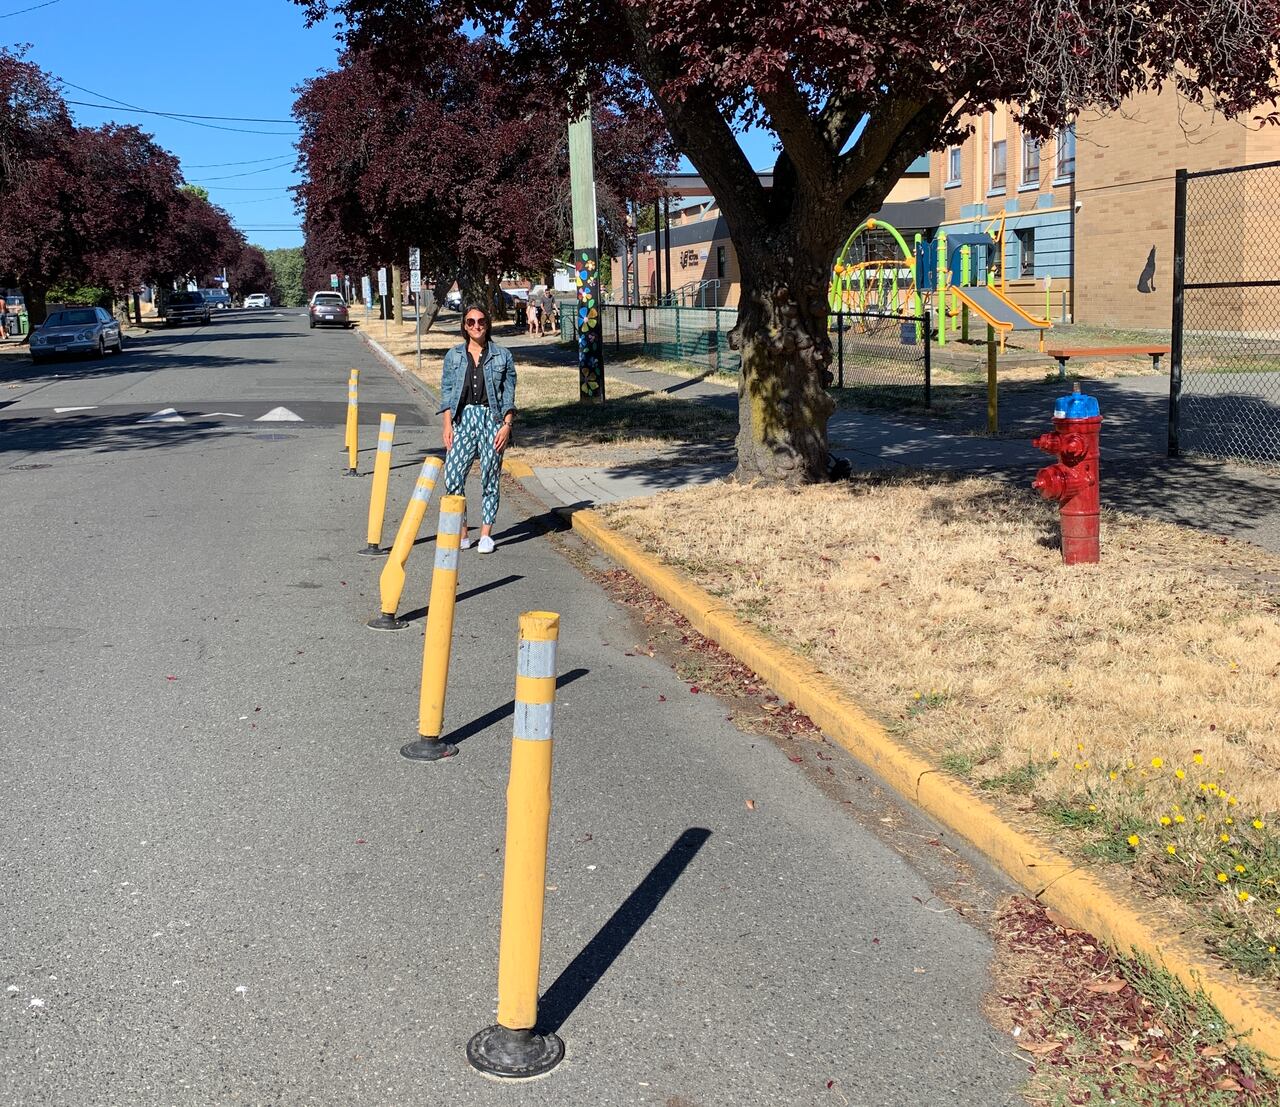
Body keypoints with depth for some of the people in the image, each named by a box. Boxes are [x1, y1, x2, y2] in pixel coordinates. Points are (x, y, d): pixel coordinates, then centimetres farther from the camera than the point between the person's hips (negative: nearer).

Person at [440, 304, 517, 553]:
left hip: (492, 419, -1)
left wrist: (507, 424, -6)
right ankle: (461, 533, 4)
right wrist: (447, 425, -1)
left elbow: (509, 394, 4)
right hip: (463, 418, 1)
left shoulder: (502, 355, 5)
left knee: (490, 478, 2)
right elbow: (447, 392, 9)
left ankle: (486, 534, 13)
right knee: (452, 477, -8)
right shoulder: (454, 355, 9)